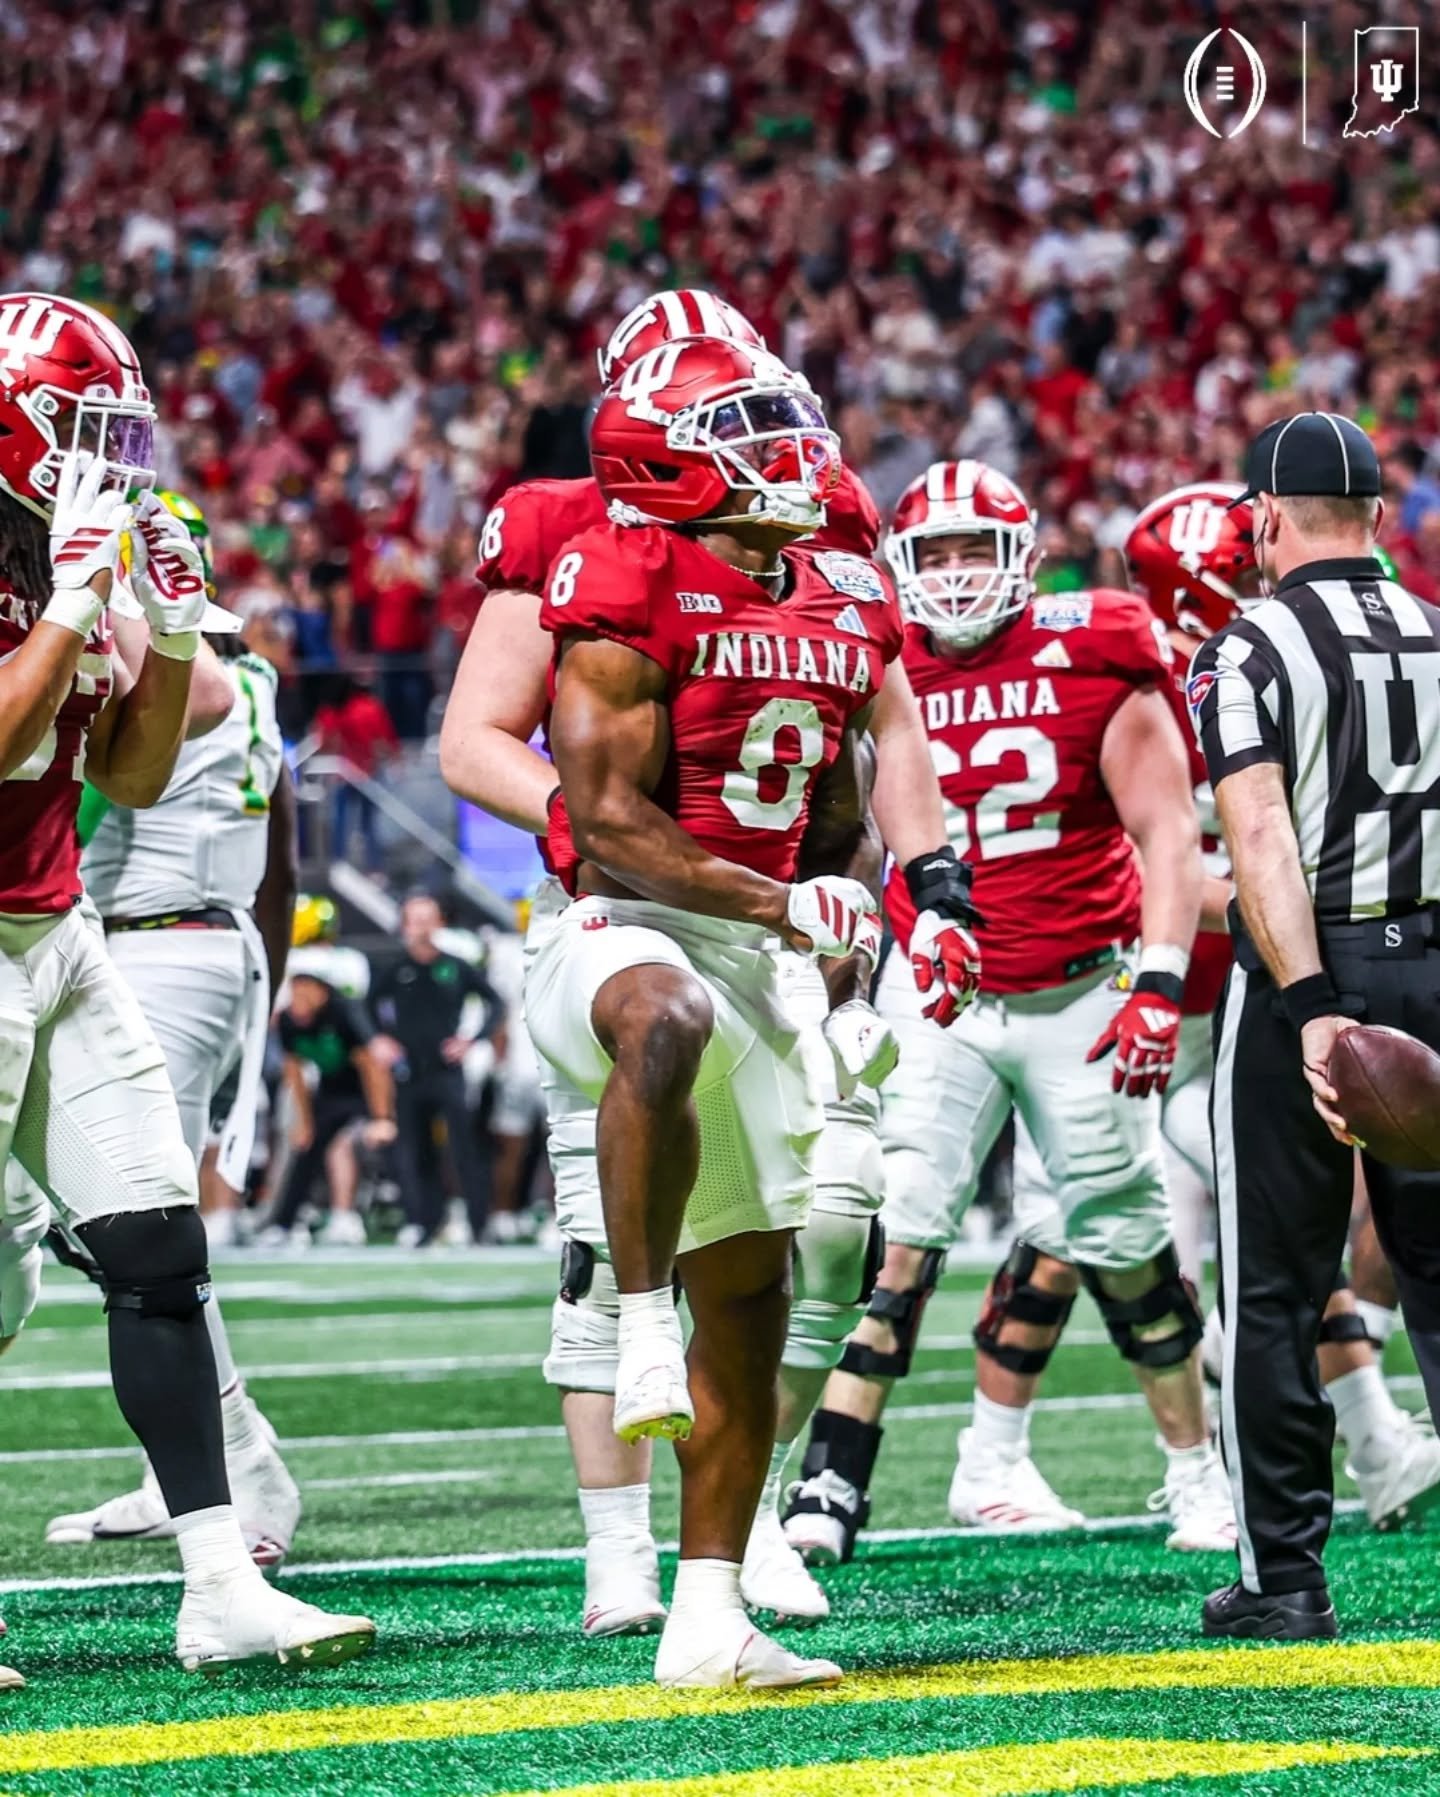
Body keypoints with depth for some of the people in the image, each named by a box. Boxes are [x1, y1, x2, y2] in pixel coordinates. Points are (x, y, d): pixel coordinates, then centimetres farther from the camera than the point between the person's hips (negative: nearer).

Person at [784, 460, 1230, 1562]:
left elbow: (1165, 831, -5)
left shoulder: (1094, 662, -6)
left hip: (1078, 994, -1)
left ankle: (1198, 1472, 25)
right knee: (893, 1235, -13)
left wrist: (1158, 983, -13)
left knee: (1125, 1241, 7)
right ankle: (831, 1487, -13)